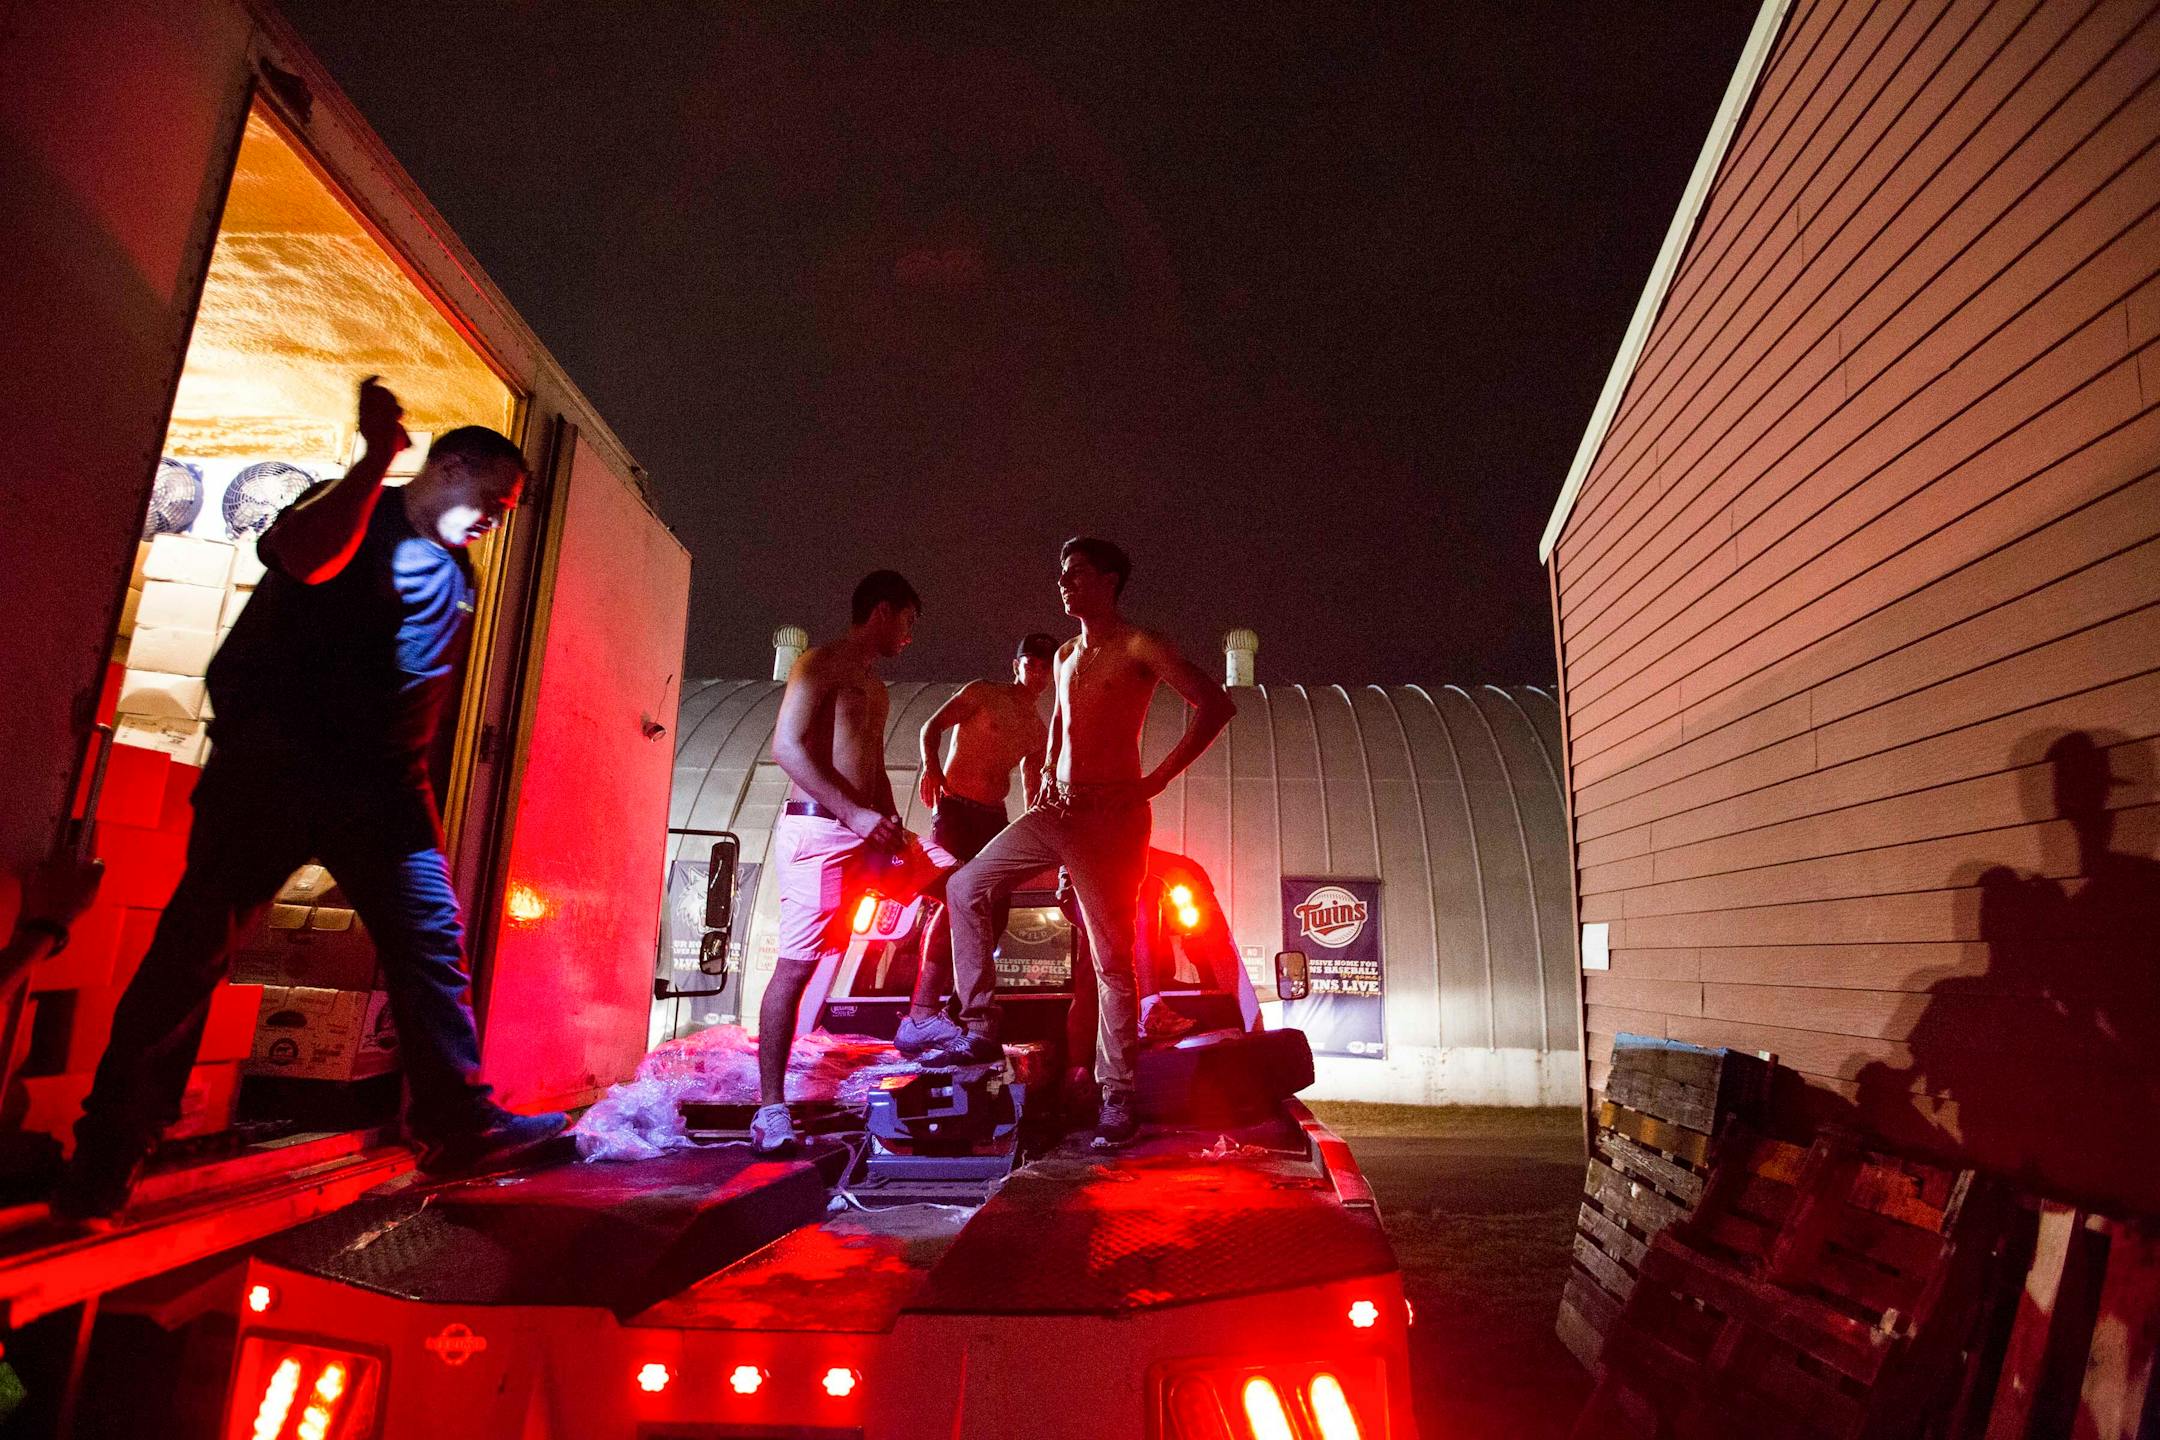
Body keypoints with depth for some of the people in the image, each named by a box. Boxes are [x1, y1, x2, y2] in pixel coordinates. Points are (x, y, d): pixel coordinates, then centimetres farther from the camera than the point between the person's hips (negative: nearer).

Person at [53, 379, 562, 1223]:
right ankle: (105, 1158, 10)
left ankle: (457, 1126, 1)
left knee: (432, 937, -2)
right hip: (273, 766, -5)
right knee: (194, 946, -2)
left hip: (380, 788, 6)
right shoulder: (350, 513, 1)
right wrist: (377, 457, -25)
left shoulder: (454, 577, 19)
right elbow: (303, 556, -25)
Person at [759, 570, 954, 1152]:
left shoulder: (875, 688, 23)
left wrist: (893, 826, 11)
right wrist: (855, 814, -22)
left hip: (867, 829, 9)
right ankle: (770, 1107, 0)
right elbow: (787, 746, -16)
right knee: (796, 964, -8)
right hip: (817, 830, -9)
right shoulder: (819, 664, -4)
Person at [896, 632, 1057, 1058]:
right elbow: (932, 726, -5)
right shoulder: (982, 693, 2)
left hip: (994, 817, 7)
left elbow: (1034, 795, 24)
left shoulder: (1040, 732, 19)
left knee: (994, 913, 2)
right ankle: (923, 1014, -27)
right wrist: (932, 766, -23)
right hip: (955, 806, -7)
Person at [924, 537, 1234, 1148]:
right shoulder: (1066, 655, 17)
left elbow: (1215, 704, -15)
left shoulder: (1139, 647, -7)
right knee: (966, 887, 1)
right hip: (1057, 810, 8)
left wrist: (1154, 781, -15)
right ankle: (981, 1029, 8)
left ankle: (1117, 1096, 8)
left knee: (1111, 959, -4)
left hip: (1111, 816, -8)